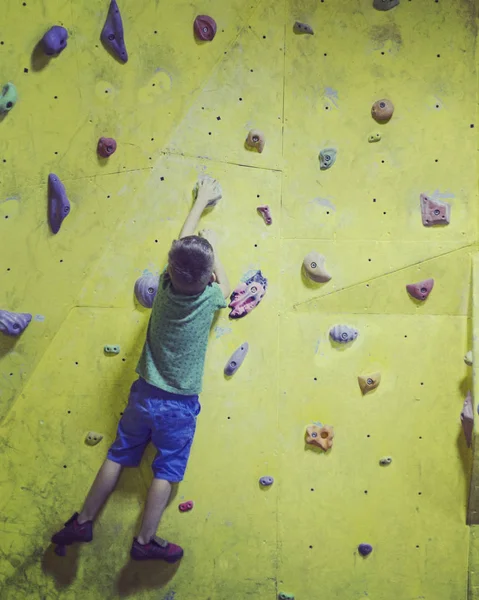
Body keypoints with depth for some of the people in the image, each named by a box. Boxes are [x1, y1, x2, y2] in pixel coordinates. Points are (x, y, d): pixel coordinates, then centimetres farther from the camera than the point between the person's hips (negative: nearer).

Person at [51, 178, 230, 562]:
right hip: (180, 404, -3)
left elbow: (182, 245, 5)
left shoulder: (166, 286, -10)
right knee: (166, 471, 9)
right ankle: (146, 541, 16)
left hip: (145, 394, 3)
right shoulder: (209, 299, -17)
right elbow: (225, 290, 9)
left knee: (118, 457, 15)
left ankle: (83, 522, 23)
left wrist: (201, 201, 17)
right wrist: (214, 249, 15)